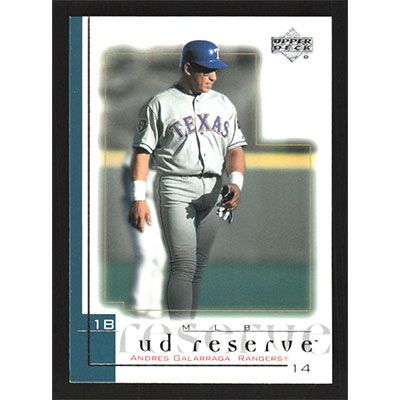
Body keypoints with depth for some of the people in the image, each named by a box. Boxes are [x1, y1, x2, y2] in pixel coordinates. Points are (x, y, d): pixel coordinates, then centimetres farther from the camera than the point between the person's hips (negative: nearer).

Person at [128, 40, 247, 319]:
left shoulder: (223, 104, 15)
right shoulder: (160, 105, 0)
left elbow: (235, 149, 10)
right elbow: (143, 152, -2)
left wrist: (236, 182, -10)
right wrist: (139, 199, -11)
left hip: (213, 191, 5)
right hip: (176, 189, -5)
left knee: (198, 268, 7)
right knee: (184, 265, -16)